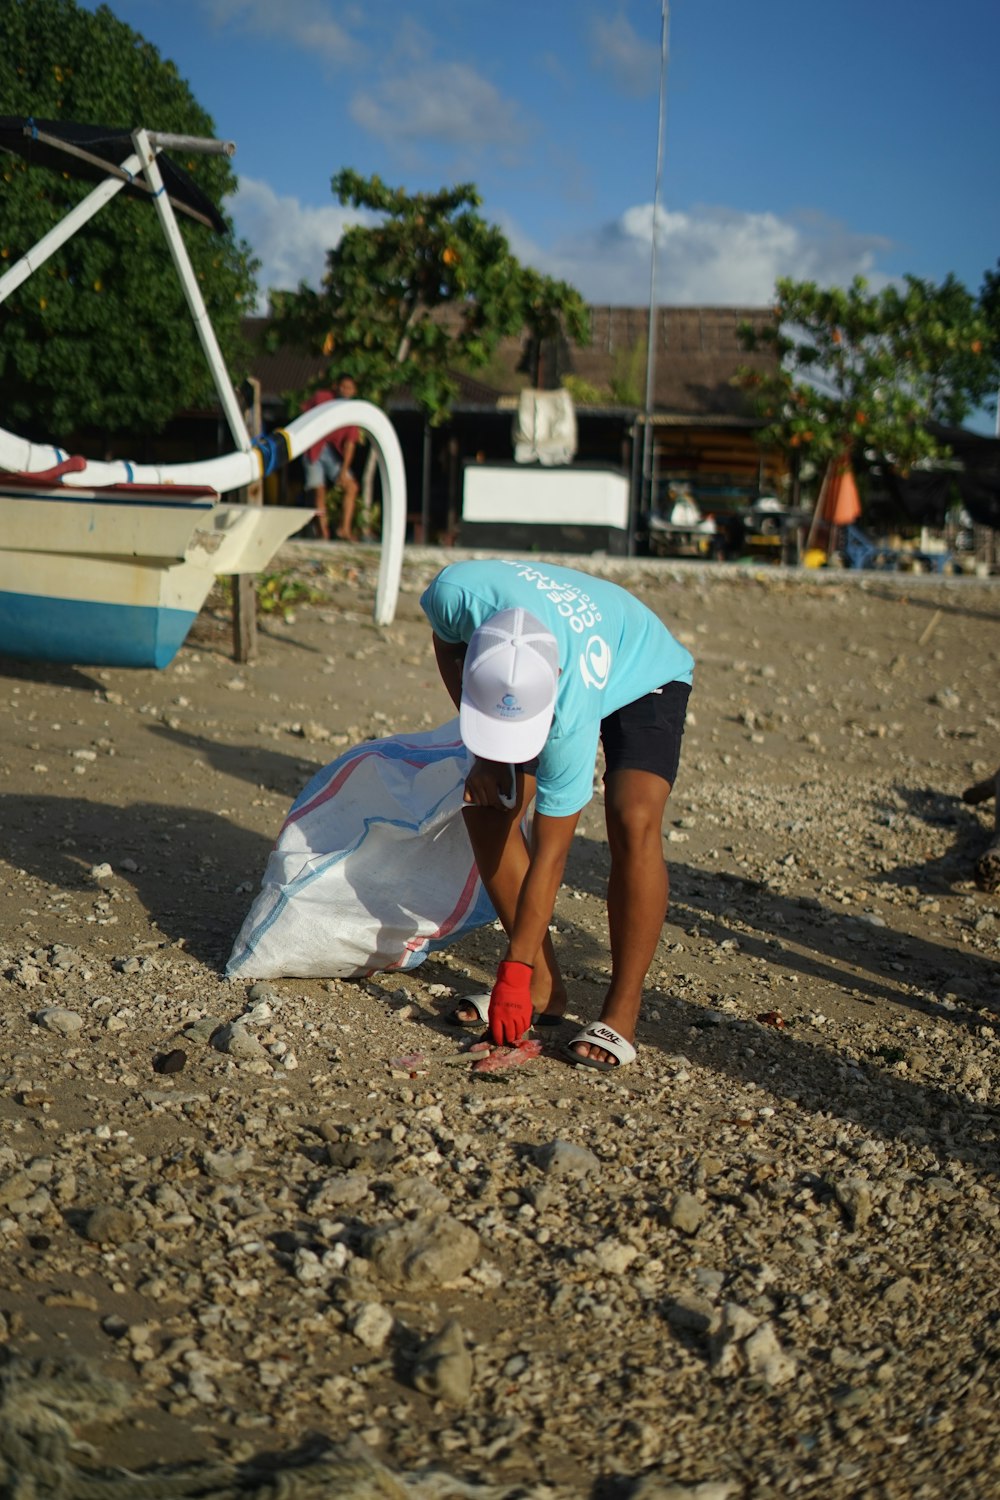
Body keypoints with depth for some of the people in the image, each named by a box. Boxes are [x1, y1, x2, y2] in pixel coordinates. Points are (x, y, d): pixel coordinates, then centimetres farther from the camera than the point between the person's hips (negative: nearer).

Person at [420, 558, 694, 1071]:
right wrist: (482, 753, -13)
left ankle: (622, 1012, -18)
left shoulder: (572, 708, -43)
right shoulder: (457, 593, -38)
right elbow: (447, 643, -8)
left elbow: (549, 853, -34)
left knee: (632, 822, -28)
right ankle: (544, 987, 1)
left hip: (644, 677, -5)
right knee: (487, 804, -9)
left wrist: (513, 971, -28)